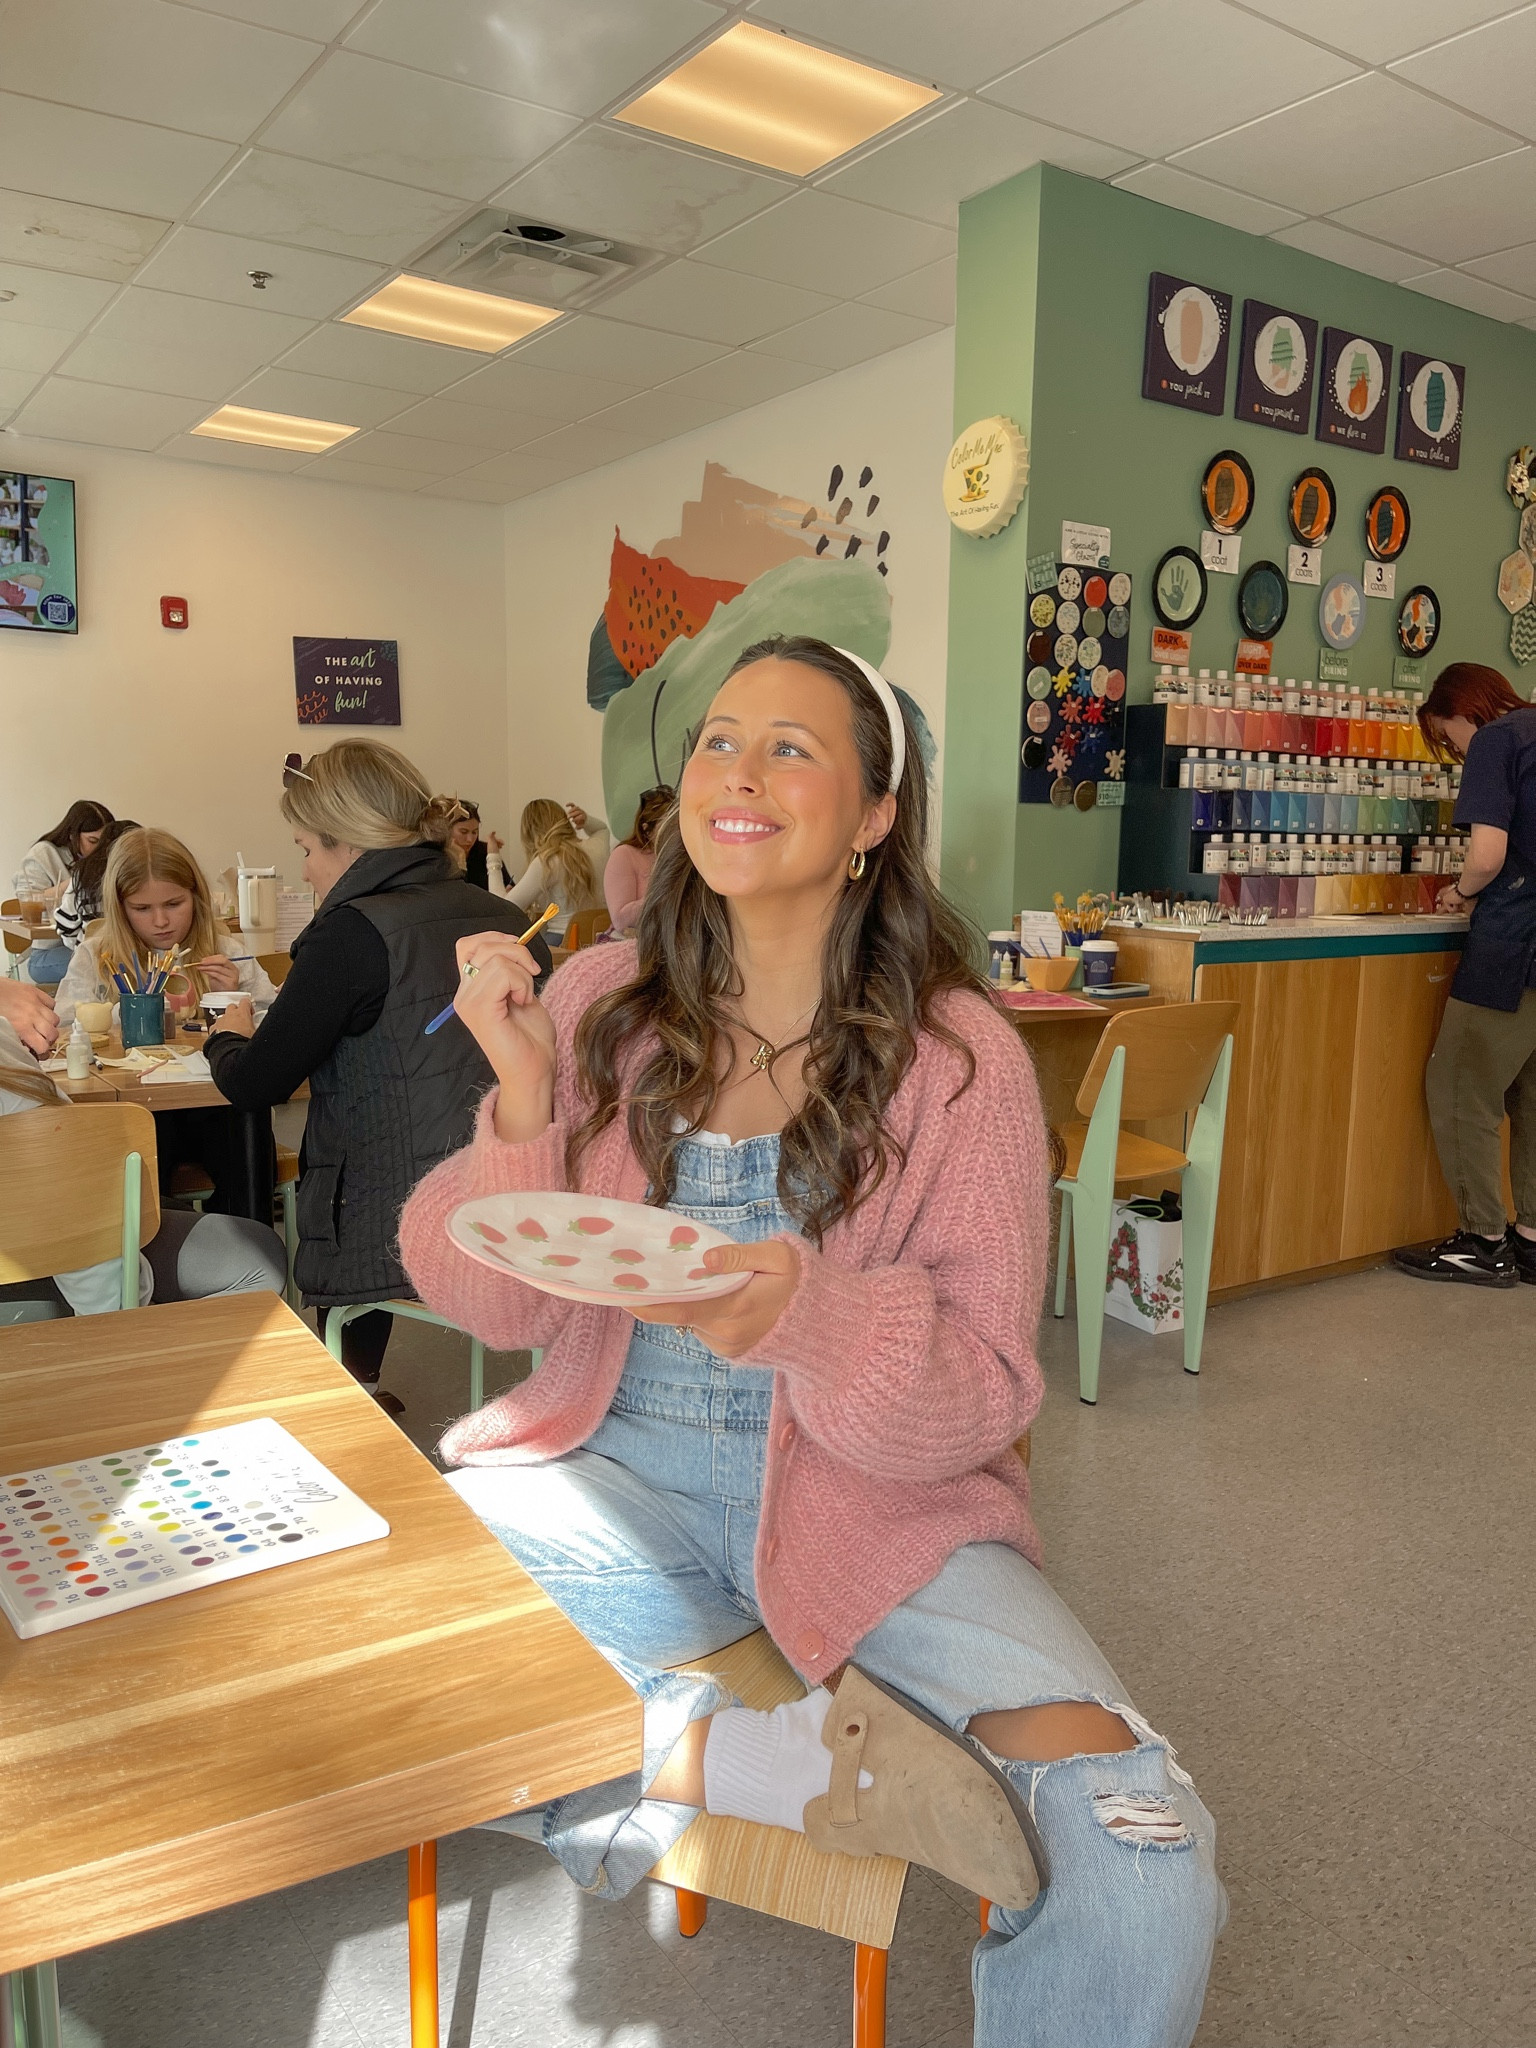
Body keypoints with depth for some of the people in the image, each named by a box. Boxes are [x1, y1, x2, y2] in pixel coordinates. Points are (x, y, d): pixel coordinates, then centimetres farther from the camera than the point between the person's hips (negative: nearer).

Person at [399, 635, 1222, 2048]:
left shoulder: (960, 1057, -9)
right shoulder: (603, 1003, -2)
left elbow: (983, 1390, -10)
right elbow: (491, 1305, 0)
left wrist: (801, 1311, -30)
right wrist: (525, 1098, -18)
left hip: (868, 1497, -2)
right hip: (615, 1467, 3)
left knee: (1137, 1861, -21)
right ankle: (811, 1755, -13)